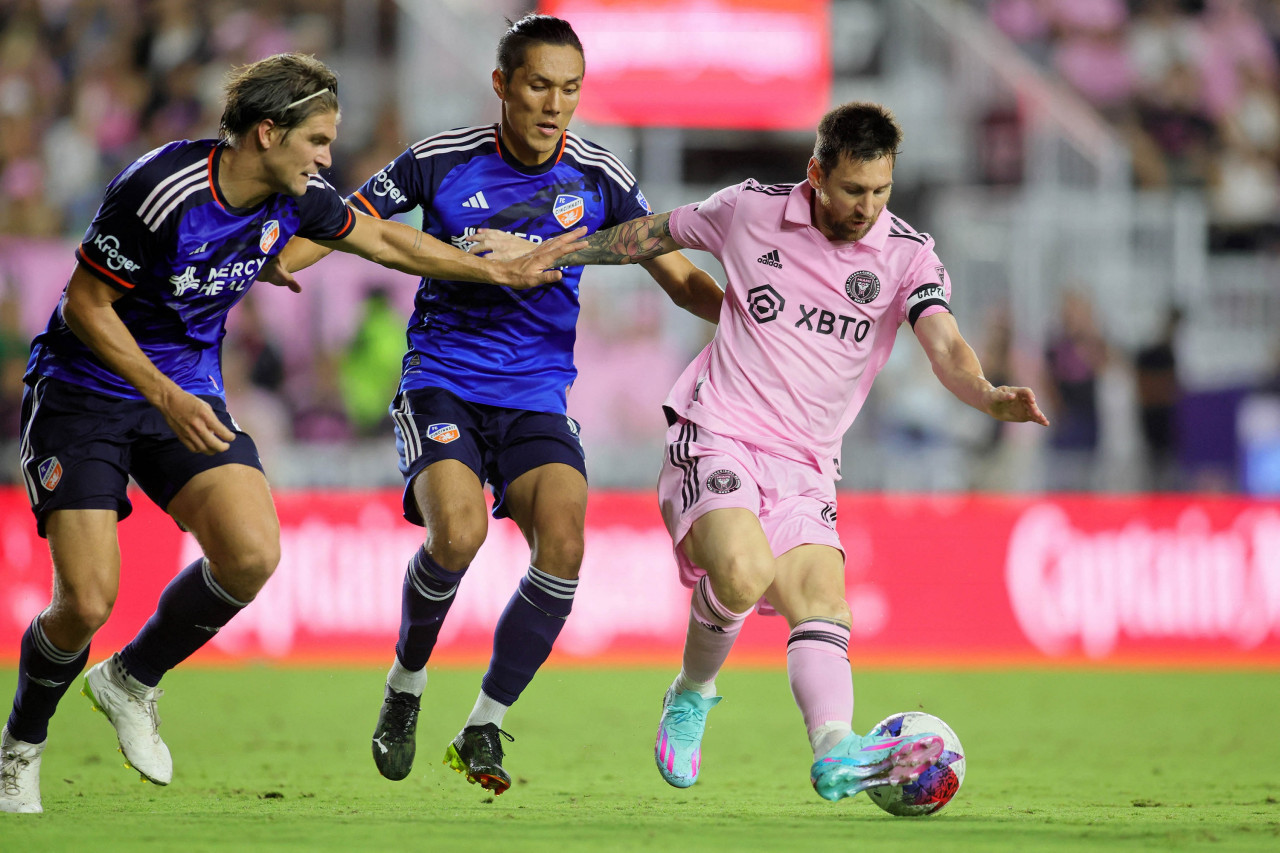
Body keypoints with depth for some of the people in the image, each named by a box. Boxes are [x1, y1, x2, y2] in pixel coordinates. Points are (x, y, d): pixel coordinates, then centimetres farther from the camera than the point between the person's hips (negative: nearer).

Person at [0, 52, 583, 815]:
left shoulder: (295, 200, -5)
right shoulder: (161, 191, -25)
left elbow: (384, 239, 14)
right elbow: (86, 304, -17)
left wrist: (501, 272, 19)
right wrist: (166, 396, -25)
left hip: (188, 394, 6)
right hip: (86, 388, -6)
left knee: (252, 554, -20)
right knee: (88, 601, -16)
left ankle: (133, 680, 6)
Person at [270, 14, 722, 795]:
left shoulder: (601, 180, 0)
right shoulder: (441, 161, -5)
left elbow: (678, 278, 7)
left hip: (537, 397, 2)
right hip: (441, 384, -2)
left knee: (564, 545, -22)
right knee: (458, 532, -28)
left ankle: (483, 728, -4)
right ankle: (406, 686, 2)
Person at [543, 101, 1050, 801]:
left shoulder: (907, 256, -1)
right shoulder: (749, 211, -2)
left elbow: (945, 347, -16)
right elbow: (656, 233, 16)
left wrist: (989, 397, -39)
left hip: (805, 467, 3)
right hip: (715, 436, -3)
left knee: (822, 605, -17)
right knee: (743, 572, -28)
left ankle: (836, 753, -34)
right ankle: (691, 695, -1)